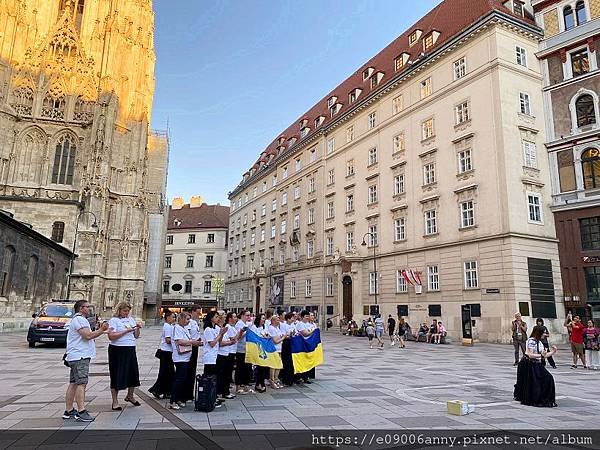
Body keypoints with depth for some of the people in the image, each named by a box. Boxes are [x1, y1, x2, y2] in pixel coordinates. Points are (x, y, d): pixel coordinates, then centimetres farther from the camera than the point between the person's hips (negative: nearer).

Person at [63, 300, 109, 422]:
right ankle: (81, 412, -13)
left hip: (75, 357, 11)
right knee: (81, 384, -12)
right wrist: (101, 330, -11)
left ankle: (69, 411, 17)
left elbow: (88, 336, 23)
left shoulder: (79, 319, 23)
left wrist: (100, 330, 14)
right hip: (80, 357, -11)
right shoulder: (79, 319, -12)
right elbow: (88, 335, -21)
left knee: (73, 383, 12)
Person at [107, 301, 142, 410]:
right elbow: (111, 336, -17)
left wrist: (138, 329, -4)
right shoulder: (114, 320, -5)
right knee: (117, 376, 1)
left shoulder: (131, 319, 13)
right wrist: (126, 331, -20)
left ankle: (130, 396, 31)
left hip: (130, 350, 6)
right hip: (117, 350, -6)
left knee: (133, 373, 10)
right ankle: (115, 401, 14)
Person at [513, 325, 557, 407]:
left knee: (548, 379, 4)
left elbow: (544, 355, 12)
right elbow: (530, 355, -22)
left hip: (537, 365, 9)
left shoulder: (539, 342, 9)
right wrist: (541, 355, -27)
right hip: (529, 365, -9)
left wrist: (552, 352, 6)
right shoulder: (531, 341, -18)